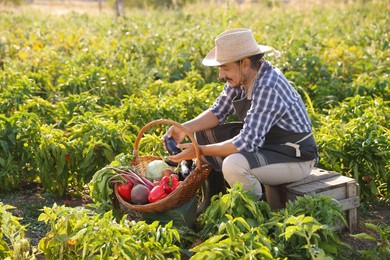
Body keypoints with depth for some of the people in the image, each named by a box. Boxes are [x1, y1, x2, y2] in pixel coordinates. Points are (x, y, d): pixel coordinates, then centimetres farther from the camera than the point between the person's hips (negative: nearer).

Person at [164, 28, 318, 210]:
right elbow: (218, 112, 6)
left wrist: (200, 151, -26)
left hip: (295, 158, -9)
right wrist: (185, 128, -11)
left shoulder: (268, 87, -30)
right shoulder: (240, 78, -4)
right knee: (201, 133, 5)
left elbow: (248, 142, -33)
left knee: (234, 165, -35)